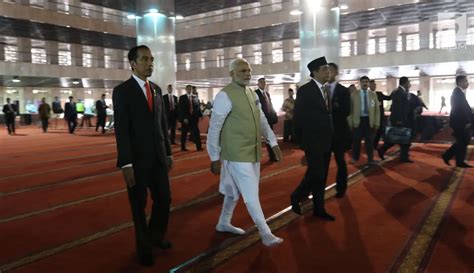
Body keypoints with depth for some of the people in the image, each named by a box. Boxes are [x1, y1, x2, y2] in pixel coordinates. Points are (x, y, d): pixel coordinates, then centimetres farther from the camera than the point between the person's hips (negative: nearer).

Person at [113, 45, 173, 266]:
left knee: (164, 200, 13)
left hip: (158, 157, 5)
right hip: (137, 160, -5)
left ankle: (155, 236, 40)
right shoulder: (122, 91, -9)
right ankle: (144, 247, 31)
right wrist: (126, 164, -18)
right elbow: (121, 130, -14)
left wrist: (168, 152, 11)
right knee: (139, 206, 10)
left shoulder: (156, 89, 9)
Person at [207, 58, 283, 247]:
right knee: (251, 194, -4)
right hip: (237, 154, -8)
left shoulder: (252, 94, 9)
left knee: (235, 190, 19)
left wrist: (273, 142, 8)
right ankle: (265, 233, 8)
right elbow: (214, 128, -12)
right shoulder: (225, 95, -14)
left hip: (253, 152, 8)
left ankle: (224, 223, 36)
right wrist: (214, 158, -10)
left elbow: (262, 120, 16)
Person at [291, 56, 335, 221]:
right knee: (316, 174, -8)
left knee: (322, 176, 11)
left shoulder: (325, 90, 12)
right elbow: (299, 117, -9)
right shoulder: (305, 90, -10)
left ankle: (319, 209, 21)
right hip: (313, 141, -7)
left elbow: (326, 115, 14)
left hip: (326, 140, 7)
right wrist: (301, 141, -7)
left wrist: (330, 137, 7)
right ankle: (296, 197, 15)